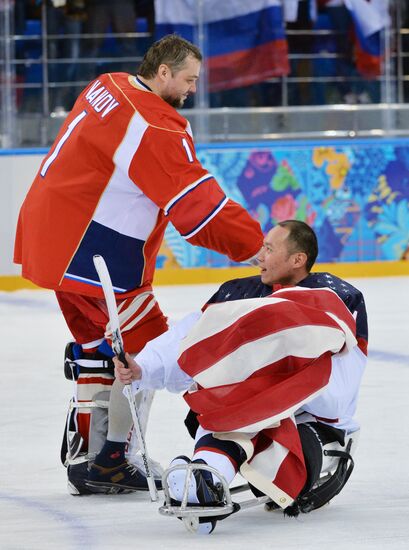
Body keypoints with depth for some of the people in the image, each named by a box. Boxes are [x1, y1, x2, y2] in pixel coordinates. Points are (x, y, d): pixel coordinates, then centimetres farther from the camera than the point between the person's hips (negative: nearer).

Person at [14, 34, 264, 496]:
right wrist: (256, 247, -15)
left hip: (48, 236, 10)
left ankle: (86, 458, 19)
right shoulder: (156, 128, -21)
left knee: (96, 343, 18)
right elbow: (198, 205, -21)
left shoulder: (108, 88, 9)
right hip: (93, 250, -10)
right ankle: (111, 461, 4)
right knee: (144, 345, 2)